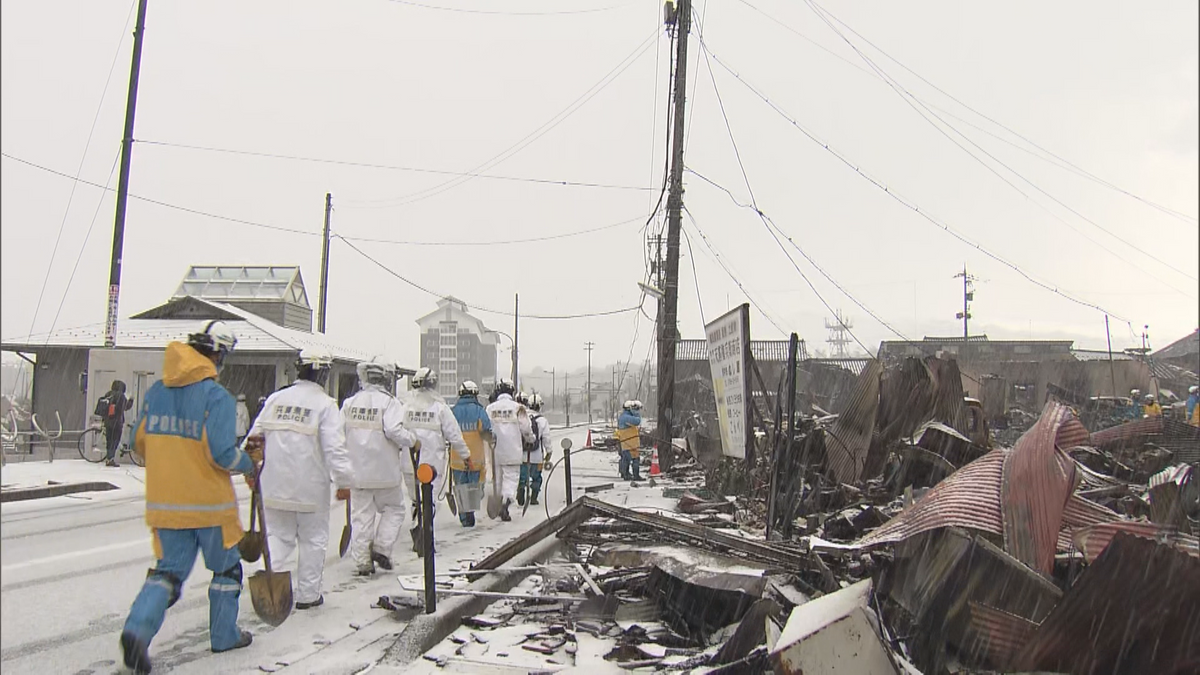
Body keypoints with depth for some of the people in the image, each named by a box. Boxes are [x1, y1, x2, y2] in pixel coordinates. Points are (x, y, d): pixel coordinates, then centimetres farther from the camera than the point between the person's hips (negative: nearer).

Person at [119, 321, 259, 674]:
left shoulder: (156, 391, 3)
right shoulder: (216, 396, -17)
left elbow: (139, 443, 9)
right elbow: (221, 453, -22)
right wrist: (249, 462, -3)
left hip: (164, 503, 5)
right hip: (210, 503, -5)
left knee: (168, 570, 13)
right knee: (226, 568, 15)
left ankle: (139, 627, -9)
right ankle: (224, 635, 25)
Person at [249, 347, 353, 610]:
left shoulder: (275, 399, 6)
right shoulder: (325, 404, -10)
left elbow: (256, 436, 10)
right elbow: (334, 448, -15)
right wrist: (344, 481, -9)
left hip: (275, 486, 4)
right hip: (310, 487, -4)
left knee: (278, 535, 15)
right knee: (312, 539, 10)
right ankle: (307, 594, 17)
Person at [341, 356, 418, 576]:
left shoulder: (350, 403, 4)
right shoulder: (389, 403, -11)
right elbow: (394, 430, -22)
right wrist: (412, 440, -5)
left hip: (357, 469, 4)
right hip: (385, 470, -4)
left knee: (361, 515, 9)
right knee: (393, 508, 15)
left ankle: (362, 561, 11)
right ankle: (382, 548, 4)